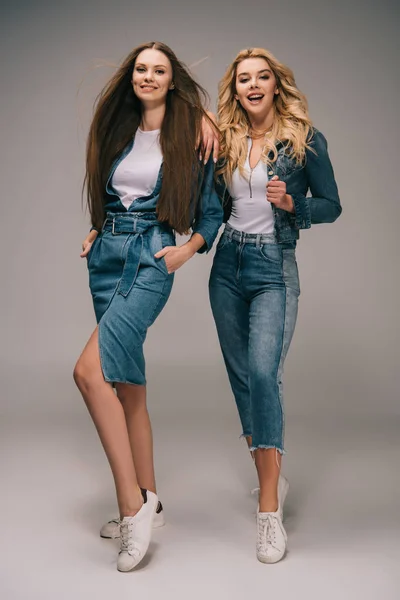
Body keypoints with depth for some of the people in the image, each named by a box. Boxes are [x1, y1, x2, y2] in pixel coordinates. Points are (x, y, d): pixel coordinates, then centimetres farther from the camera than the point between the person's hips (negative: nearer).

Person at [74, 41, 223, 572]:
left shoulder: (190, 136, 1)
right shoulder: (119, 132, 16)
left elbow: (212, 210, 5)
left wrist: (190, 248, -9)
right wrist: (97, 232, 11)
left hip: (151, 260, -6)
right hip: (107, 257, 6)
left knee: (91, 370, -23)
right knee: (127, 382, 7)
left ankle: (131, 501, -15)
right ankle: (146, 501, 18)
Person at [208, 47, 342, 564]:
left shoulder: (305, 139, -2)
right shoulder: (226, 142, 9)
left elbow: (331, 206, 1)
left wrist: (290, 202, -16)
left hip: (274, 268, -5)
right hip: (228, 264, 5)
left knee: (263, 371, -19)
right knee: (240, 376, 9)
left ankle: (269, 508, -14)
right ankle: (270, 477, 26)